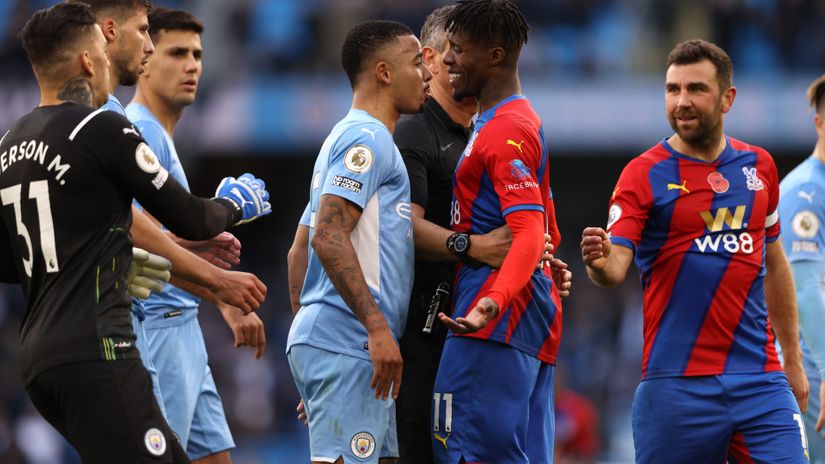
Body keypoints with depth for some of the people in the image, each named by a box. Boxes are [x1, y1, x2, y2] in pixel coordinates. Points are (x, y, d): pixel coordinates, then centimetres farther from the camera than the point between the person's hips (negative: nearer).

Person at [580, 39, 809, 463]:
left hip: (759, 378, 3)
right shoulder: (645, 174, -3)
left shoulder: (758, 166, 10)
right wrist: (599, 262, -38)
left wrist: (793, 360, 22)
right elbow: (615, 267, -14)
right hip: (677, 381, -3)